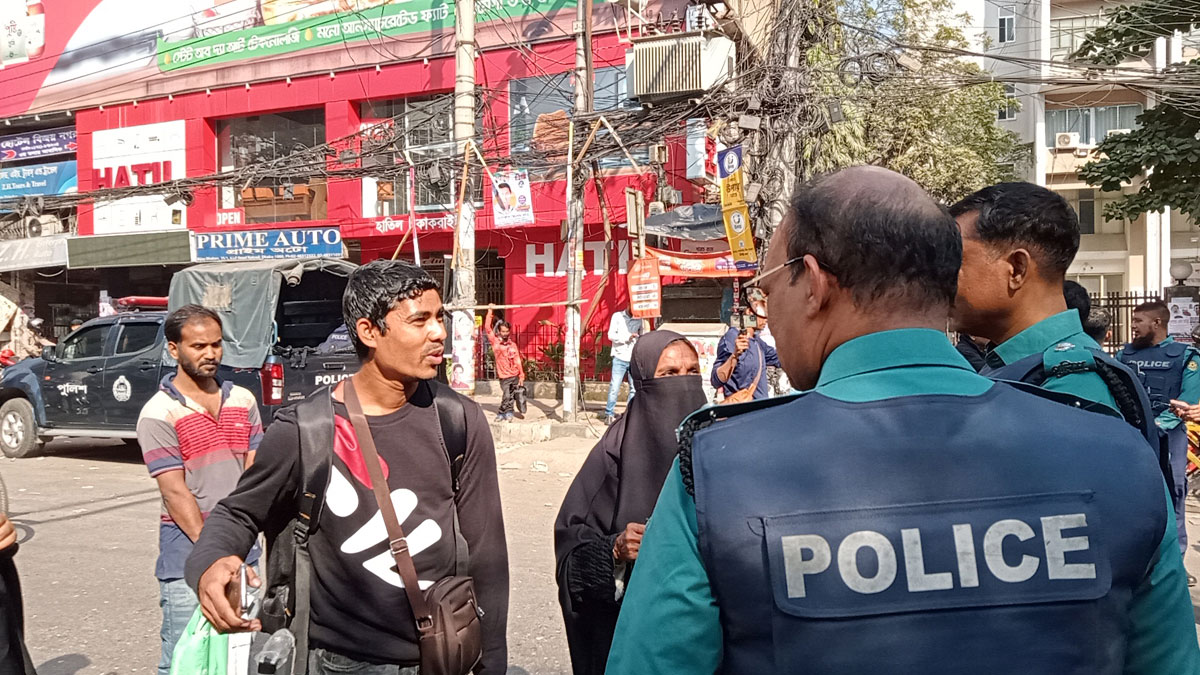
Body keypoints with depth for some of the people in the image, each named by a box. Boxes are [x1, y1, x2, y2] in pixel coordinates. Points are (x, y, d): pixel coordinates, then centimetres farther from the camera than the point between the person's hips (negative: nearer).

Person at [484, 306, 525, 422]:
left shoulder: (513, 344, 5)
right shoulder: (495, 341, -2)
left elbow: (517, 360, 6)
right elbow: (487, 328, -11)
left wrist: (521, 376, 2)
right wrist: (490, 311, -10)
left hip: (515, 375, 3)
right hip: (504, 376, -3)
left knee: (511, 396, 9)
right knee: (506, 396, -11)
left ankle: (507, 412, 25)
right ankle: (503, 413, 7)